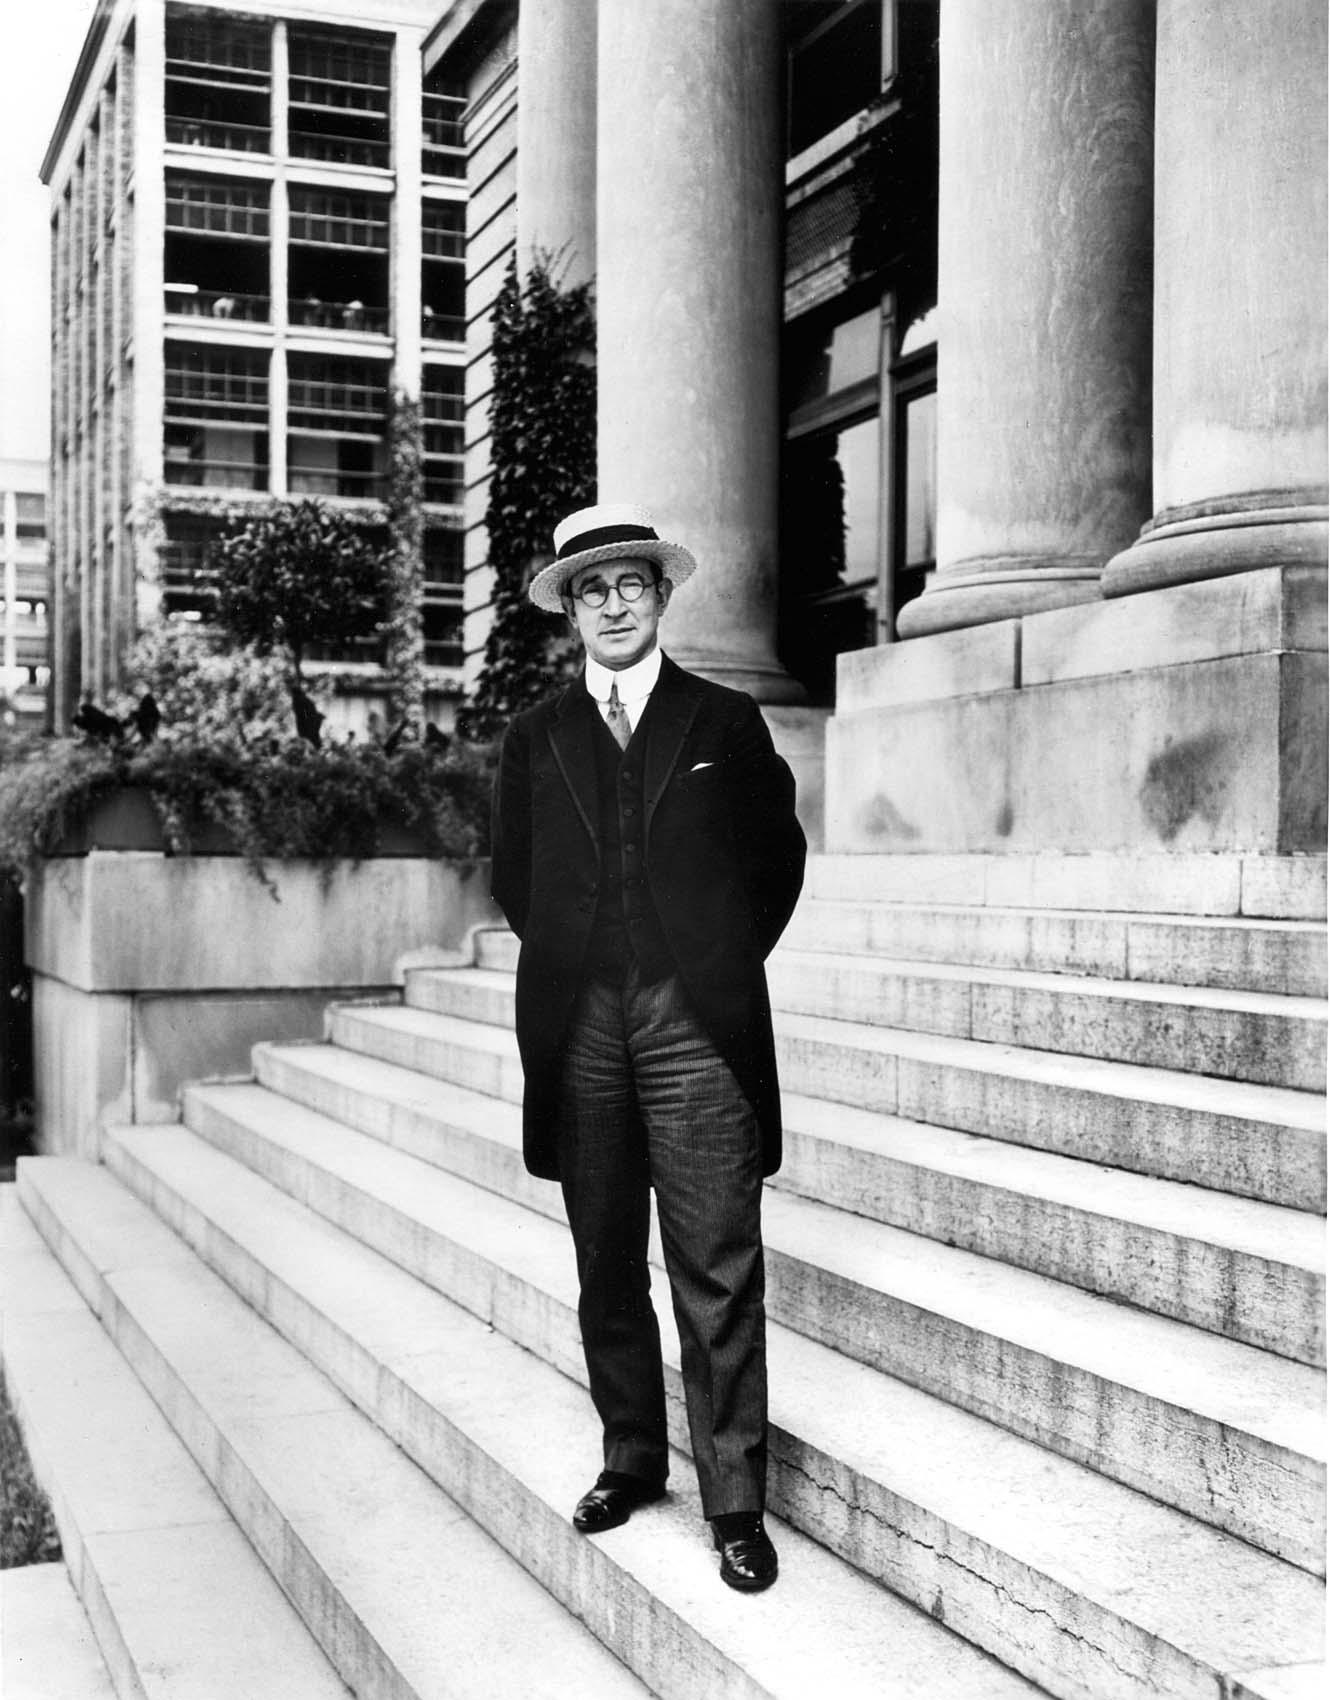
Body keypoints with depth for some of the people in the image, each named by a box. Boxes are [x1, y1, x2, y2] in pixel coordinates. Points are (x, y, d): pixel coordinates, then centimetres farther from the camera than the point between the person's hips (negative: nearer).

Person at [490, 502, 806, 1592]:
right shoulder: (536, 739, 13)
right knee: (606, 1266, 9)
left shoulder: (726, 723, 8)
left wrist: (727, 962, 7)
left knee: (718, 1269, -5)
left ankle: (736, 1501, 1)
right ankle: (632, 1458, 23)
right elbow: (515, 878, 20)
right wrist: (570, 963, 10)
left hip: (697, 1023, -2)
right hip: (578, 1029, 3)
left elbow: (779, 856, 13)